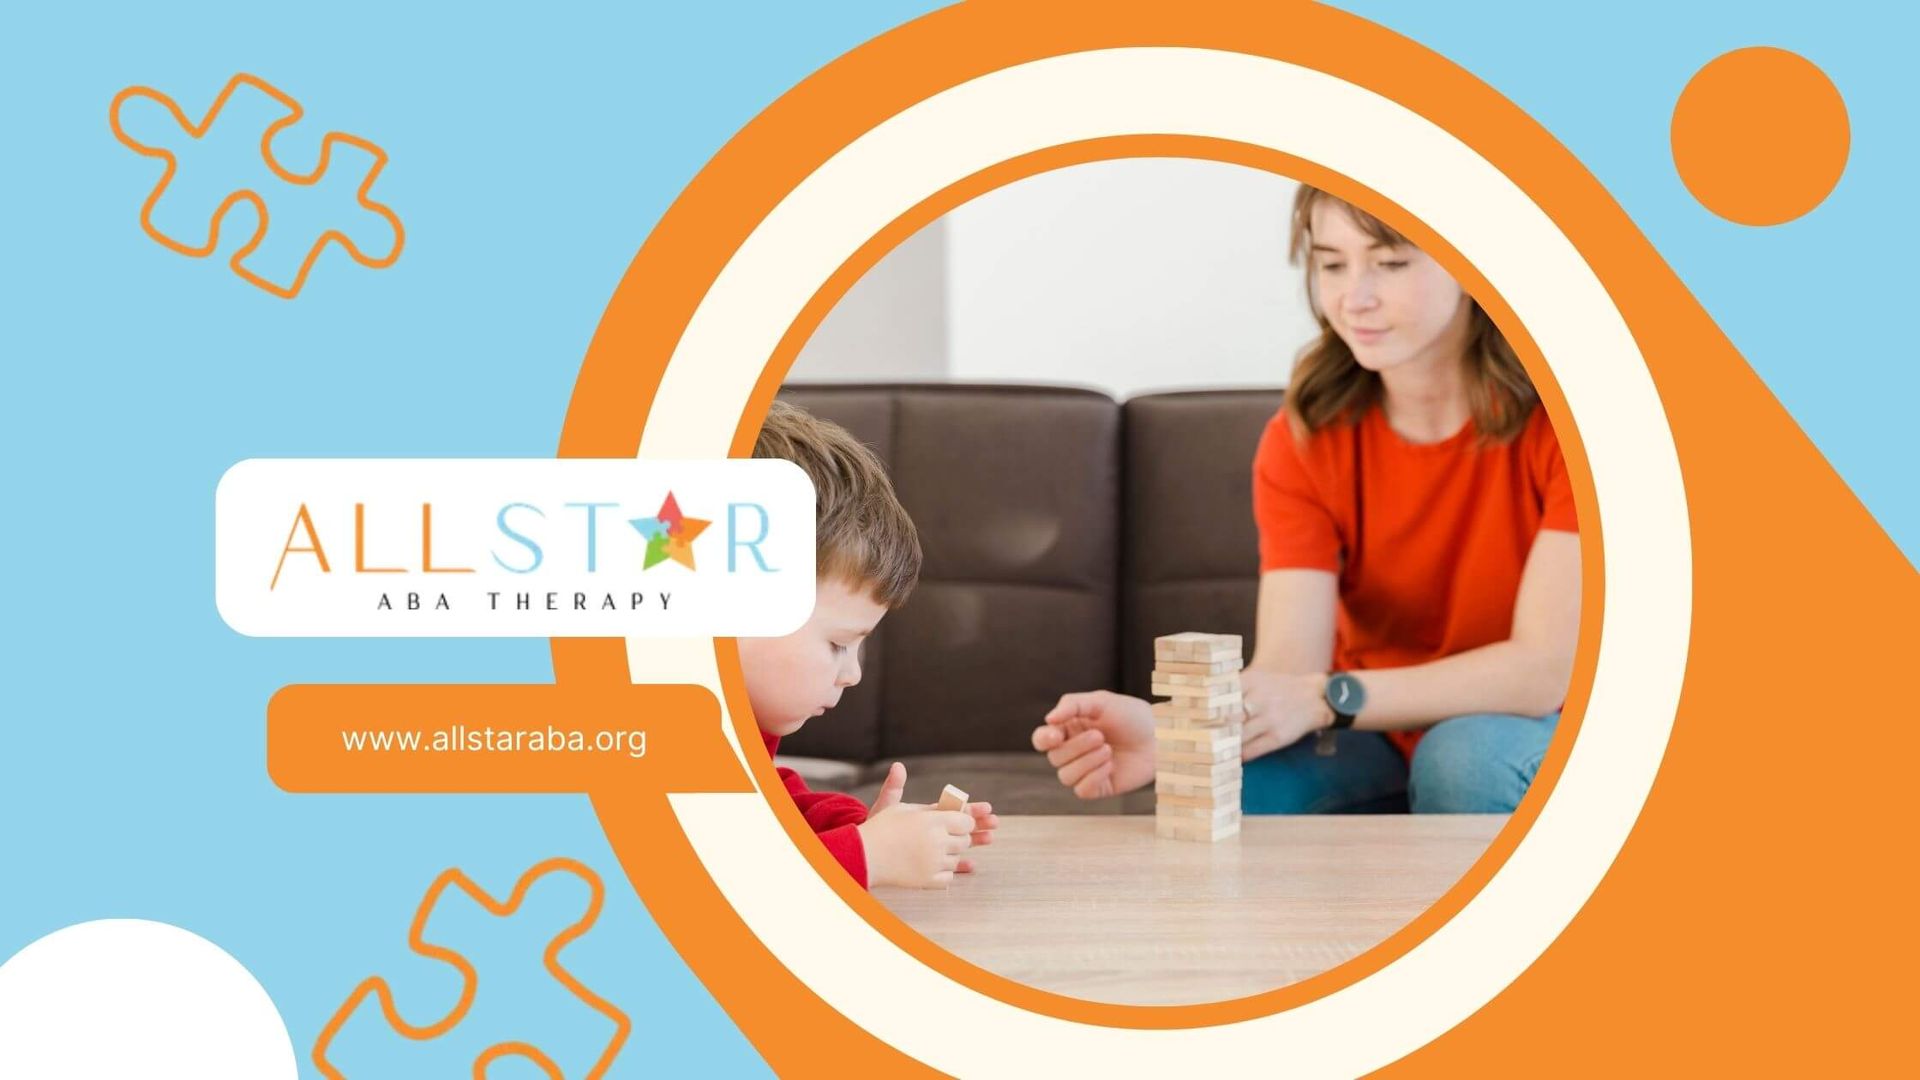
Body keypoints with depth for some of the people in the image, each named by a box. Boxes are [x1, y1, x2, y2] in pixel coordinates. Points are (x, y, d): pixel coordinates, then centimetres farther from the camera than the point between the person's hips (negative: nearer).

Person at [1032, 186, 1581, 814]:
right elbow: (1287, 668, -20)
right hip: (1379, 741, 2)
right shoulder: (1304, 438, -9)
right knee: (1237, 784, -27)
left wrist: (1326, 699, -37)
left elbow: (1547, 669, -25)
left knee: (1467, 756, -35)